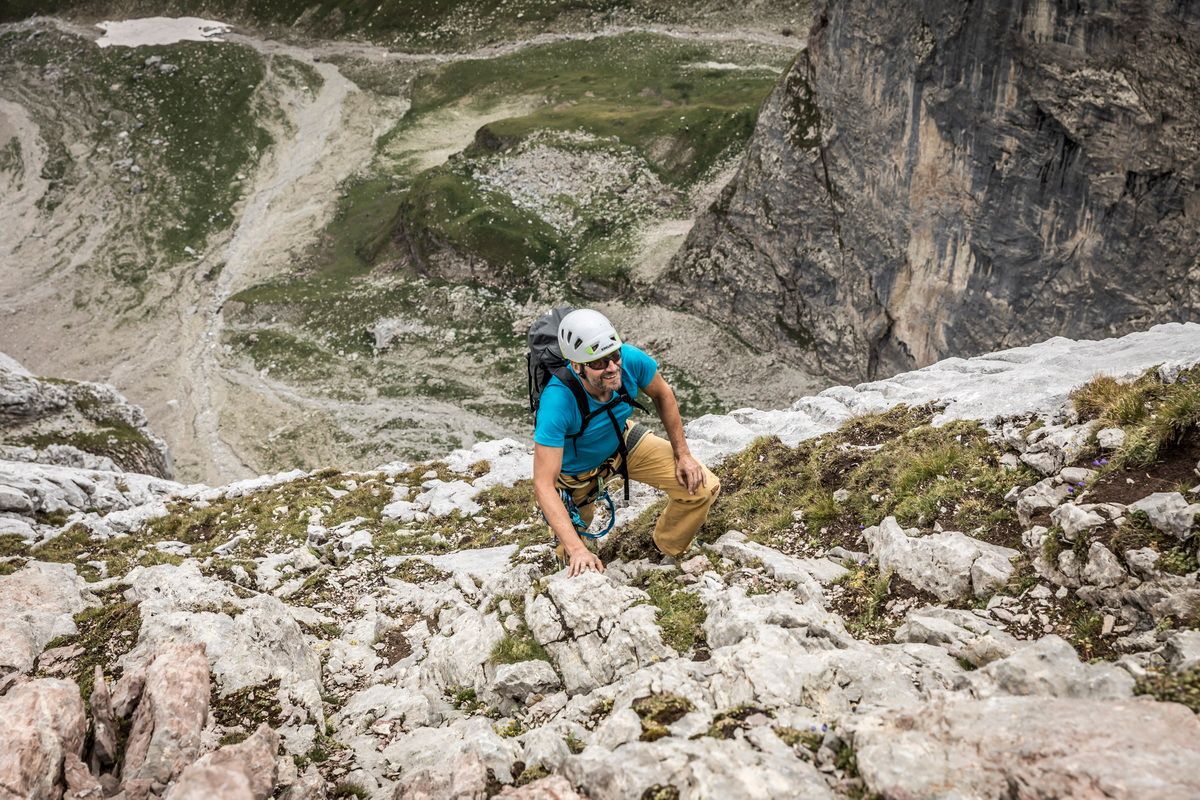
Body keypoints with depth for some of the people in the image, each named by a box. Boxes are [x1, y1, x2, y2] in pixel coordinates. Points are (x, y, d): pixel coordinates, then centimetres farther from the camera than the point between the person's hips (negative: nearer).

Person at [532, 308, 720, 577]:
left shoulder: (630, 359, -31)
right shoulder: (558, 402, -42)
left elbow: (662, 395, -7)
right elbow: (544, 484, -40)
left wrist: (682, 454, -5)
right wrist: (577, 549, -46)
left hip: (622, 441, 3)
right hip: (576, 467, -3)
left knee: (703, 488, -9)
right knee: (576, 563, 12)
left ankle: (667, 554, 18)